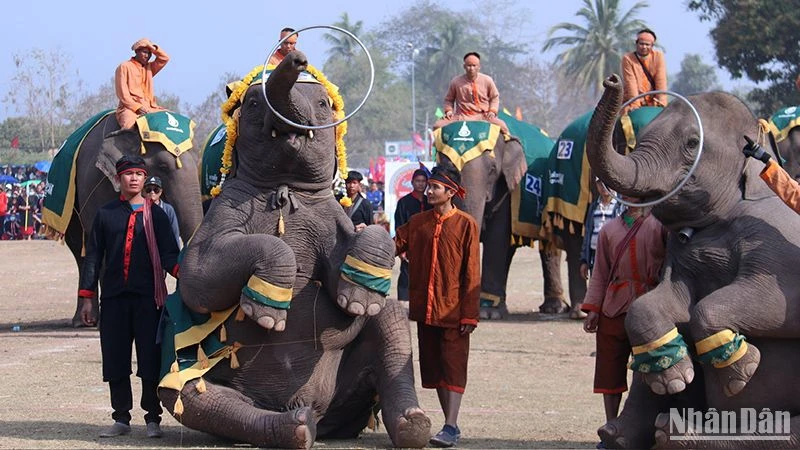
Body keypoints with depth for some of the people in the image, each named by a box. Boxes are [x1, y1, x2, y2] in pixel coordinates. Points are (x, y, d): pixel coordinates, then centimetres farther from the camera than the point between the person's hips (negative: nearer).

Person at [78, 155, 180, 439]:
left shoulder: (156, 215, 9)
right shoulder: (105, 214, 11)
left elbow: (167, 253, 1)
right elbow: (93, 257, 11)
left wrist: (182, 272, -21)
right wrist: (86, 298, 5)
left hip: (148, 298, -1)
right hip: (113, 298, 1)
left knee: (151, 360, -3)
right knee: (115, 361, 3)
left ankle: (153, 419, 5)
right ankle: (121, 419, 13)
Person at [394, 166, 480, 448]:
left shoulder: (466, 225, -4)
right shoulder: (417, 223, 11)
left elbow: (472, 274, -6)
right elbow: (393, 247, 3)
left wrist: (469, 315, -9)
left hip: (453, 311, -5)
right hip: (425, 309, 5)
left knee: (452, 368, -8)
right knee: (433, 367, 9)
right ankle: (450, 423, 17)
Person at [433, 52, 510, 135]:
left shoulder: (487, 80, 1)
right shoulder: (456, 82, 0)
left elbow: (495, 97, 16)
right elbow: (448, 99, 16)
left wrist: (492, 111, -1)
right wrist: (449, 110, -4)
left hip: (483, 117, 0)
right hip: (461, 117, 0)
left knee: (501, 126, -27)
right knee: (438, 125, -21)